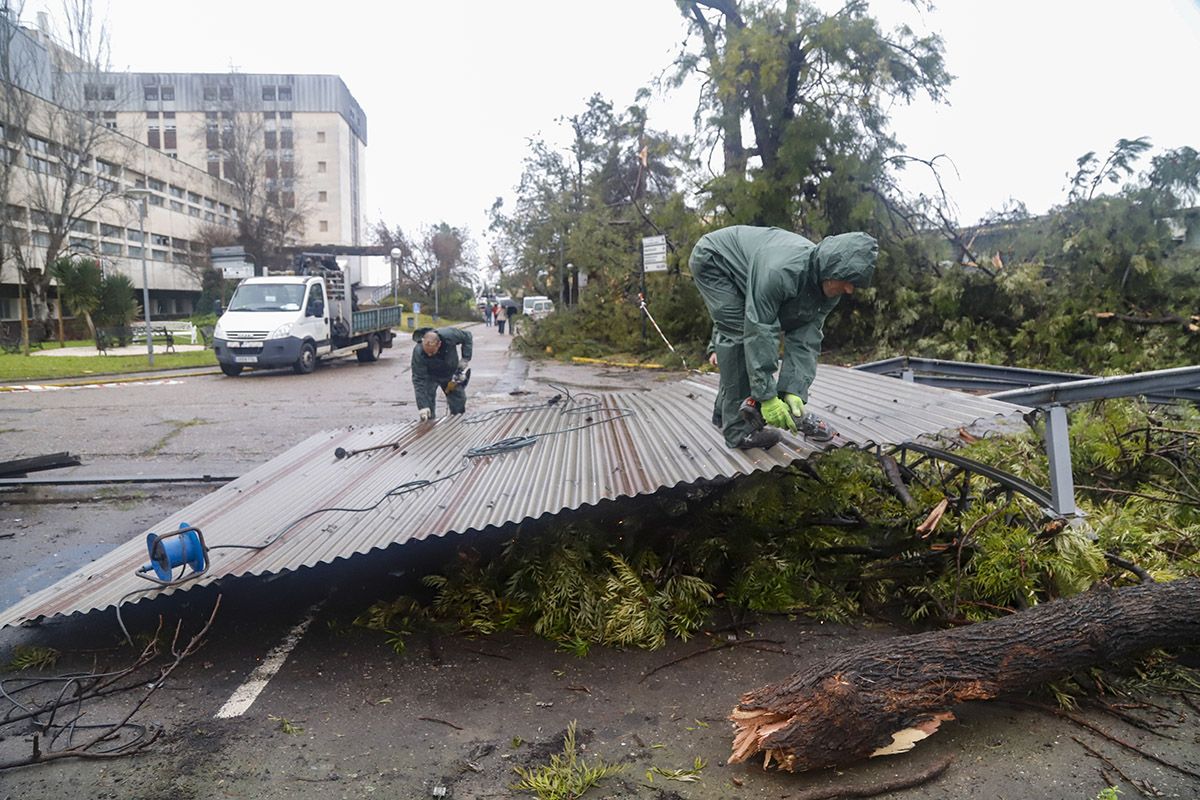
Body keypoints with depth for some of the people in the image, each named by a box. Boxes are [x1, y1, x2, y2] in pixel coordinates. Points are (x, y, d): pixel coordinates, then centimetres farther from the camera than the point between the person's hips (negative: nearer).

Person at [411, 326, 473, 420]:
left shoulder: (449, 335, -36)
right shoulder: (418, 353, -38)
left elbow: (467, 336, -14)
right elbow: (419, 380, -37)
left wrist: (465, 359, -20)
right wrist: (422, 406, -42)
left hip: (452, 373, 2)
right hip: (430, 376, -2)